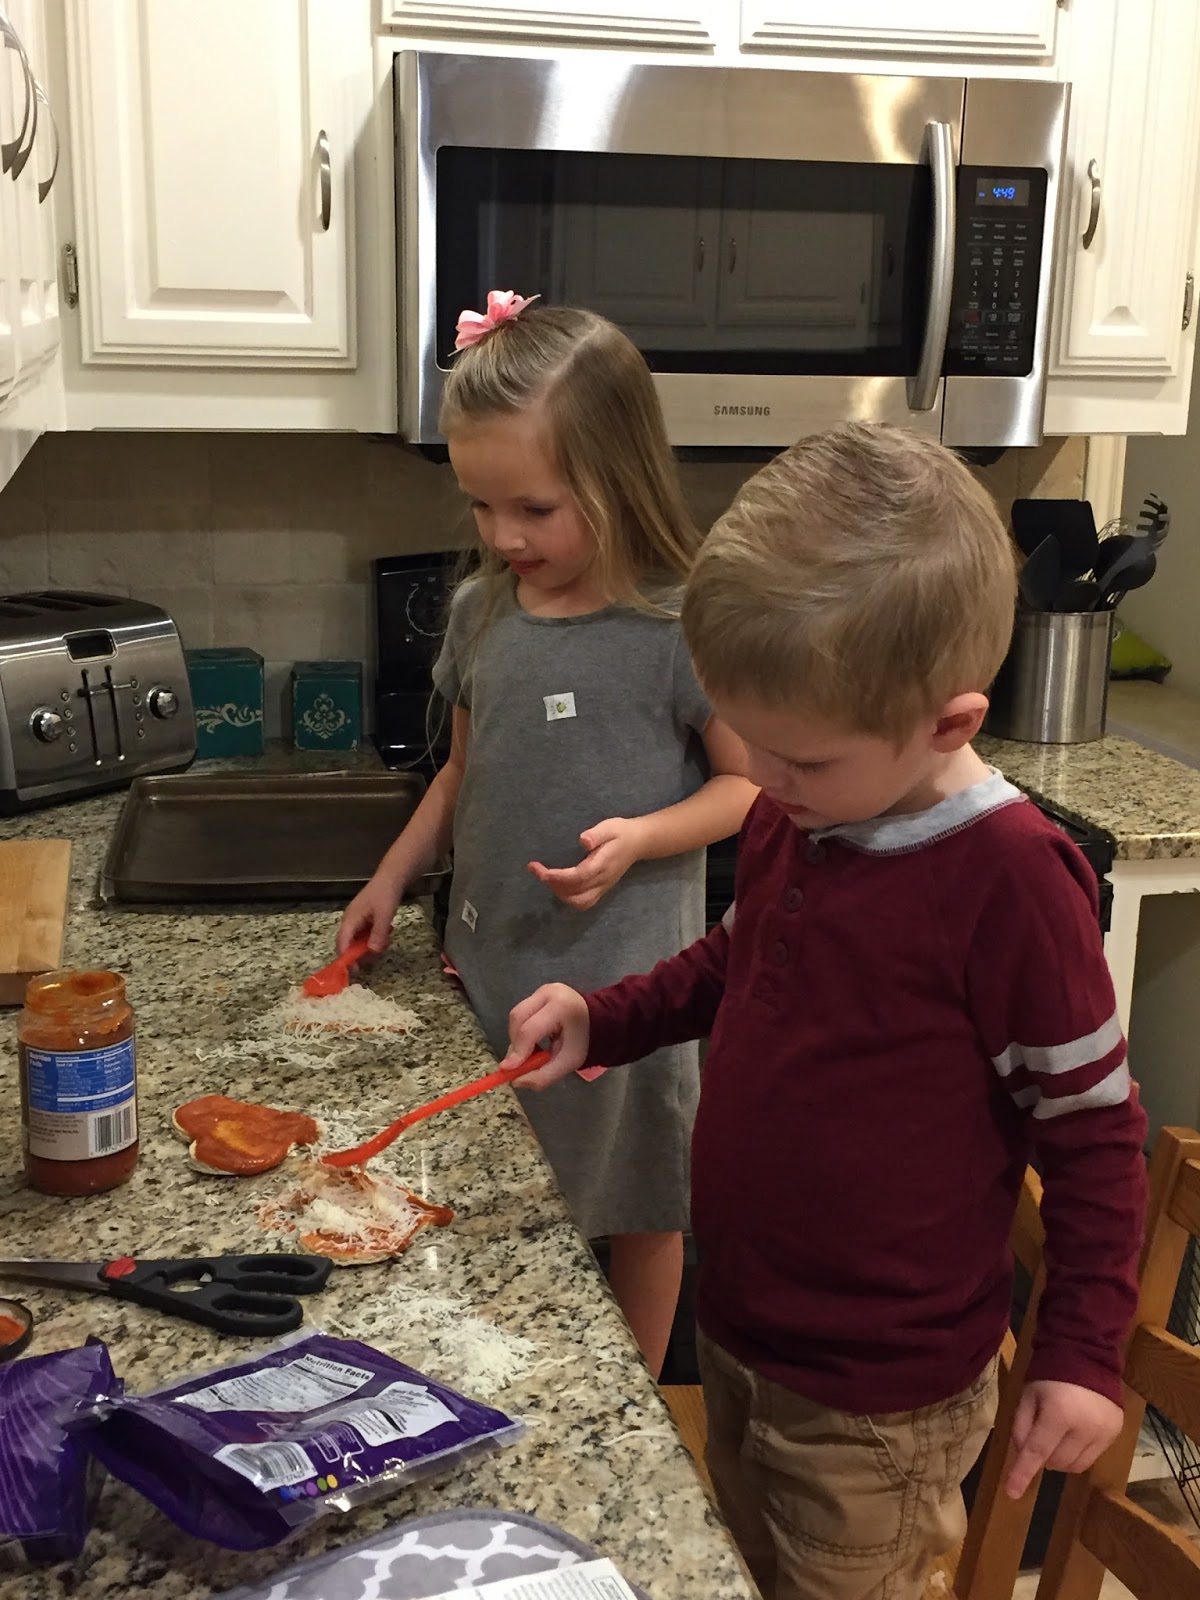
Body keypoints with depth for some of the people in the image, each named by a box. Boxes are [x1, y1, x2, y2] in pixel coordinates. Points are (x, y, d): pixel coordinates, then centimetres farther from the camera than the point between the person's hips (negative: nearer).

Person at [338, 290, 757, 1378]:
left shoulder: (681, 626, -15)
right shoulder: (482, 612, 2)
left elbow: (750, 783, -8)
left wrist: (639, 837, -23)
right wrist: (392, 877, 8)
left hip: (620, 979, -5)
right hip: (489, 963, 5)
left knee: (633, 1212, 13)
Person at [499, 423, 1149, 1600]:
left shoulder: (1008, 881, -26)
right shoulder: (788, 821, -5)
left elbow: (1092, 1129, -16)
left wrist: (1082, 1355, -11)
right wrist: (609, 1022, 0)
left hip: (878, 1401, -7)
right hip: (738, 1326, 7)